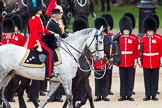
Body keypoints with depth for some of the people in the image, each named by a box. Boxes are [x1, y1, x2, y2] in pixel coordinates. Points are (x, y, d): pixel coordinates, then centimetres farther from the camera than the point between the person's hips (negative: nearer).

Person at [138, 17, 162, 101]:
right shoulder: (143, 40, 2)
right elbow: (140, 51, 3)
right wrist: (139, 61, -1)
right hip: (146, 63, 1)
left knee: (154, 79, 4)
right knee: (147, 80, 4)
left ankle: (154, 95, 9)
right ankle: (147, 95, 9)